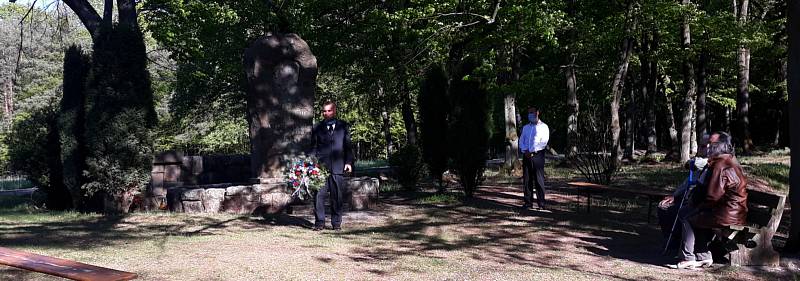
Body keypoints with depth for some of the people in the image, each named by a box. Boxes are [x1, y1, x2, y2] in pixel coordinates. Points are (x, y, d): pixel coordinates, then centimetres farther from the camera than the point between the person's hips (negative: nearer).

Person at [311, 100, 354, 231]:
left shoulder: (343, 126, 11)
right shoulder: (317, 128, 11)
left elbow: (348, 146, 11)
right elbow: (313, 147, 11)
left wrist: (348, 162, 0)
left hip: (338, 168, 0)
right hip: (321, 167, 0)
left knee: (337, 197, 3)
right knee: (319, 195, -5)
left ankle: (336, 223, 13)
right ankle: (319, 222, 6)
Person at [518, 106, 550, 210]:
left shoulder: (543, 127, 4)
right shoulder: (525, 128, 21)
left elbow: (543, 142, -5)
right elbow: (521, 141, 14)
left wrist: (532, 151, -13)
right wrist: (525, 151, -5)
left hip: (537, 155, -5)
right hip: (526, 155, 5)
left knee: (539, 180, -7)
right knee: (527, 180, 2)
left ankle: (541, 203, -6)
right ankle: (528, 202, 6)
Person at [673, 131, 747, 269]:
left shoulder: (720, 166, -18)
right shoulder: (731, 161, 15)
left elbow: (713, 196, -19)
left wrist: (698, 207, -3)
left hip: (727, 215, -10)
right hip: (736, 212, 10)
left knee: (687, 220, 0)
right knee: (698, 217, 24)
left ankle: (688, 258, 4)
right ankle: (703, 256, 22)